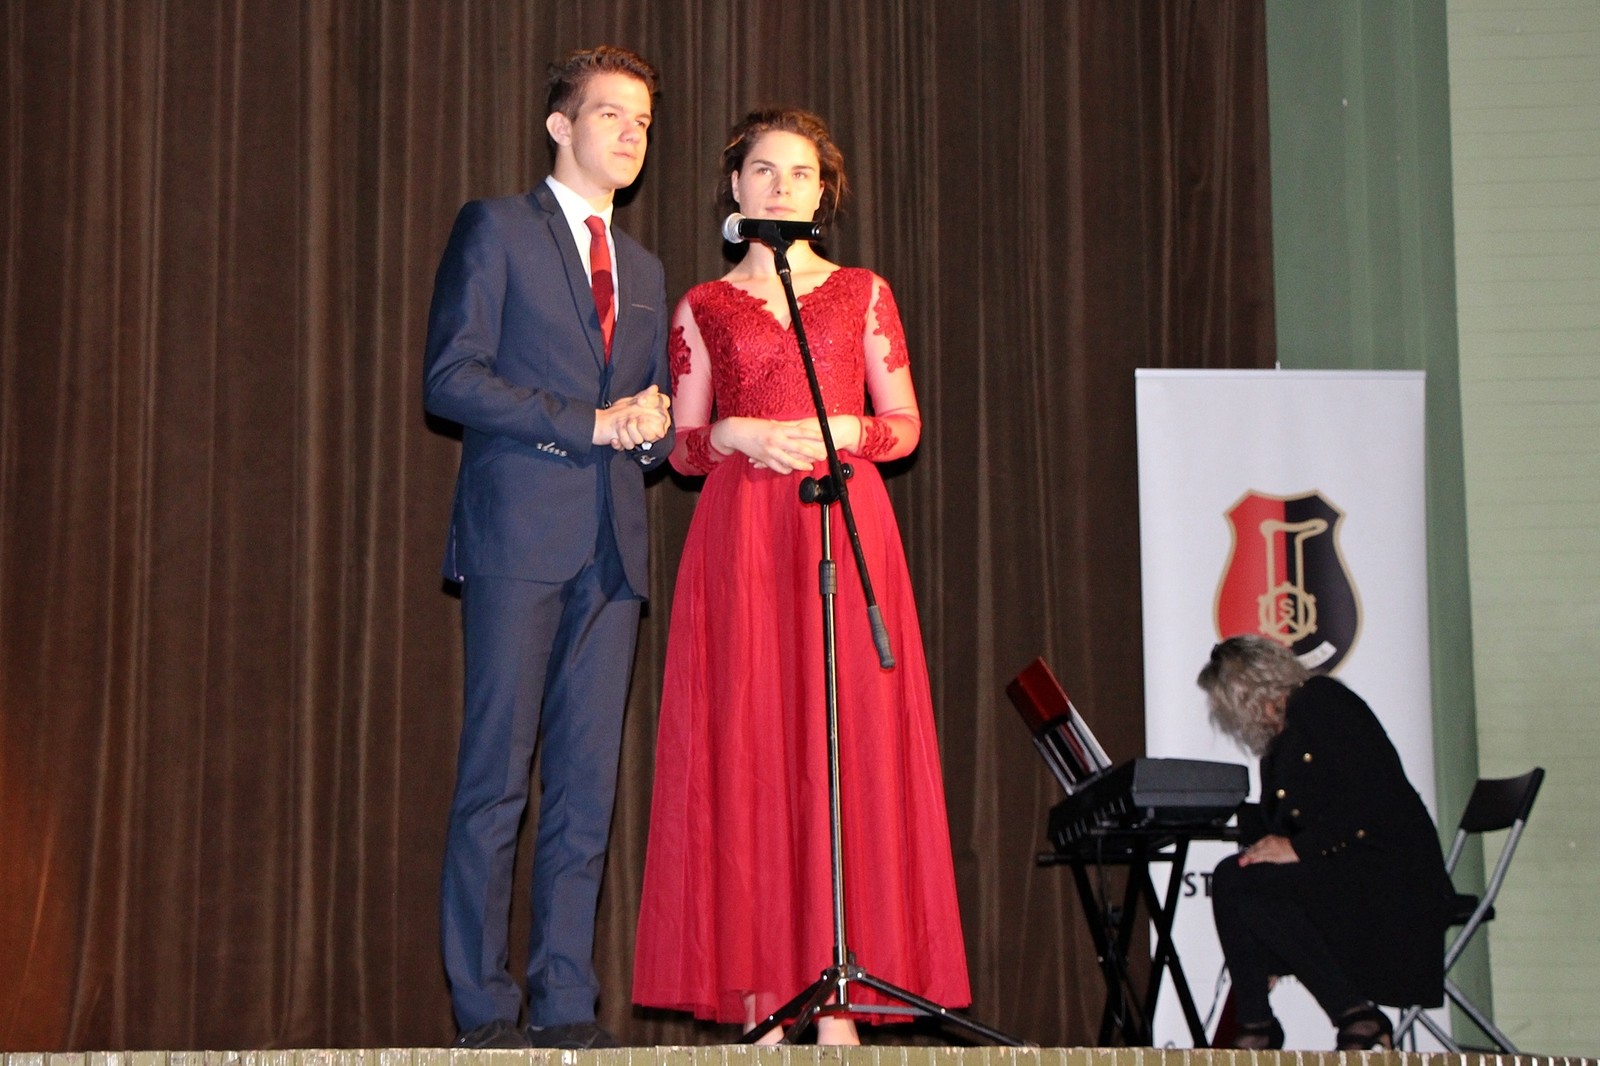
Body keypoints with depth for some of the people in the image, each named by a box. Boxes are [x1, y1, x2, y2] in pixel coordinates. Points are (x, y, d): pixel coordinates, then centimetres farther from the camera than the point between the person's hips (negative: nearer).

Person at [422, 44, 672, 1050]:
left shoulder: (643, 270, 24)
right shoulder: (496, 229, 5)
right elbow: (451, 378, -6)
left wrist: (651, 427, 2)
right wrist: (588, 423, -10)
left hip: (612, 548, 5)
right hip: (519, 535, -5)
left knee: (589, 785, 2)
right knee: (498, 777, -5)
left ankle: (568, 1004, 5)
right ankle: (484, 1005, 0)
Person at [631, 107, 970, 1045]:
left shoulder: (864, 294, 13)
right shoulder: (703, 308, 13)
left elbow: (907, 425, 11)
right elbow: (684, 447, 12)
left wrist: (844, 432, -8)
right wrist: (738, 435, -7)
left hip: (847, 525, 0)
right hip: (740, 537, 0)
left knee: (844, 742, -6)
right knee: (748, 745, -5)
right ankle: (760, 987, -3)